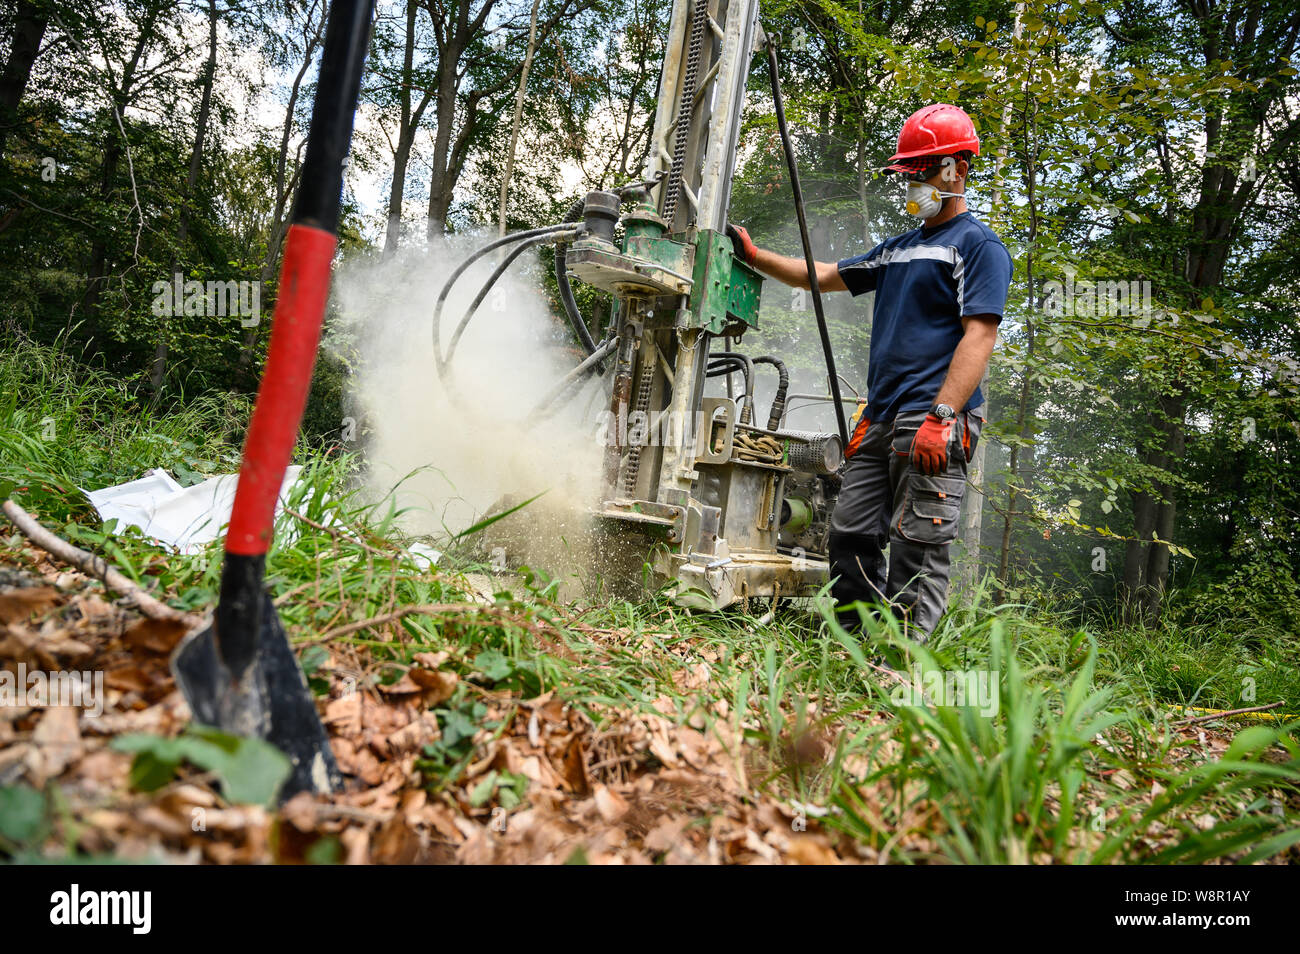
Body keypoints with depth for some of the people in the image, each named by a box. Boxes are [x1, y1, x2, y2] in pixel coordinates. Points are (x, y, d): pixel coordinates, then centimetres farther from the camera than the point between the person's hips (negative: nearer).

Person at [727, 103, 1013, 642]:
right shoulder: (898, 249, 25)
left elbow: (979, 335, -12)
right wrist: (754, 256, 21)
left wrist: (942, 416, -22)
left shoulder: (979, 246, 0)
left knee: (916, 548, -9)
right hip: (880, 419, 8)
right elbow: (824, 276, 29)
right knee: (851, 537, 7)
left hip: (935, 421, -8)